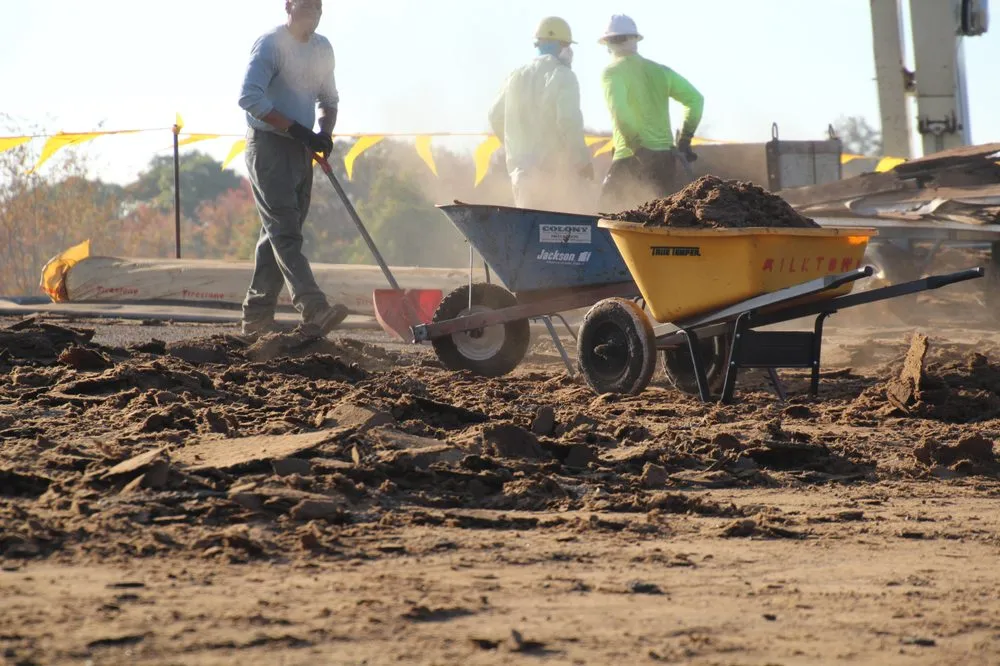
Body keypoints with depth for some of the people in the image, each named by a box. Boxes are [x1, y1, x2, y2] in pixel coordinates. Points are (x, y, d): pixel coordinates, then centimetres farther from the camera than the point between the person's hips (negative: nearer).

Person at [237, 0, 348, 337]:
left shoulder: (322, 49, 13)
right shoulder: (271, 44, -12)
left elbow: (329, 98, 23)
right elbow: (250, 97, -20)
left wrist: (325, 132, 2)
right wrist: (296, 128, -24)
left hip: (302, 149, 8)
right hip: (268, 146, -8)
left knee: (280, 232, 9)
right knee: (285, 230, -15)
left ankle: (256, 315, 15)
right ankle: (313, 310, -28)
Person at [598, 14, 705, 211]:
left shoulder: (613, 72, -3)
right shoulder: (660, 71, 13)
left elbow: (619, 112, -20)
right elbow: (695, 99, 8)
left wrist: (638, 150, -18)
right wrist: (685, 141, 11)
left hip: (631, 159, -5)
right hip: (666, 157, 5)